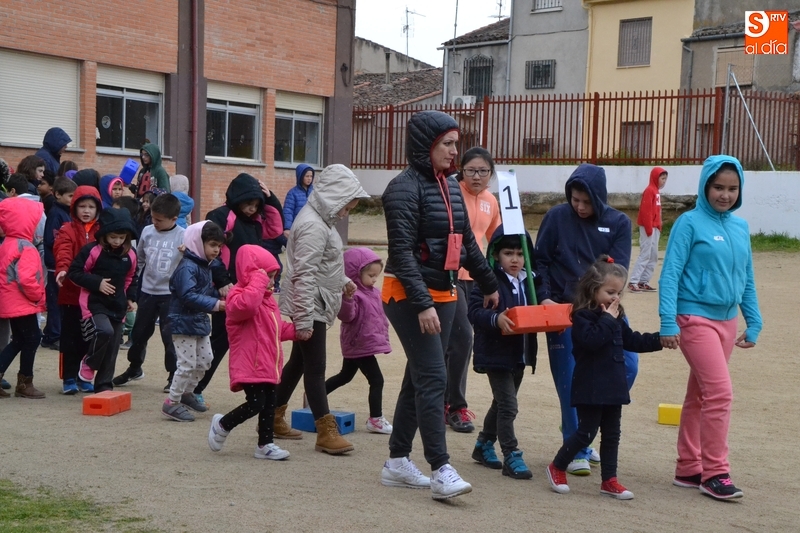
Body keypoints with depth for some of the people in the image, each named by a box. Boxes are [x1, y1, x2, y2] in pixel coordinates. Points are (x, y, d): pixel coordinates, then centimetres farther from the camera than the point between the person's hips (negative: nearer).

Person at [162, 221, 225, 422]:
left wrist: (220, 296, 0)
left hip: (200, 321, 10)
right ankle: (172, 403, 5)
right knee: (187, 364, -7)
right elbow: (189, 296, -30)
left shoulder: (205, 265, 11)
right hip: (184, 322, -10)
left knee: (204, 361, 17)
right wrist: (216, 305, -33)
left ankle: (186, 392, 34)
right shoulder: (187, 267, -20)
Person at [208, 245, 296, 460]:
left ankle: (265, 444, 20)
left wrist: (295, 330, 10)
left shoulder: (267, 299, 19)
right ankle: (222, 425, 10)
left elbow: (277, 328, 27)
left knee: (269, 404, 10)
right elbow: (245, 305, -40)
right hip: (250, 364, -10)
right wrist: (258, 281, -31)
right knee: (256, 403, -12)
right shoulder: (239, 295, -13)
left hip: (268, 365, 10)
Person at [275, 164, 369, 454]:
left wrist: (343, 281, 16)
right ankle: (326, 433, -2)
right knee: (315, 368, -6)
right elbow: (304, 276, -25)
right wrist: (304, 320, -25)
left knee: (299, 362, 17)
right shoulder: (313, 226, -21)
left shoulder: (322, 219, 12)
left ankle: (274, 417, 28)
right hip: (309, 308, -11)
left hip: (316, 307, 11)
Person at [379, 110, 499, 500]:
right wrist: (422, 304, -27)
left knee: (419, 378, 11)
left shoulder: (451, 186, 12)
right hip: (409, 296, -8)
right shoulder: (405, 188, -13)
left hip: (443, 293, 8)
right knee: (433, 379, -12)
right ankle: (441, 470, -10)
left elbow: (467, 242, 22)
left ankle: (397, 462, 19)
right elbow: (402, 251, -20)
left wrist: (488, 284, 27)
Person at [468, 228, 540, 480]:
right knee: (508, 406, -7)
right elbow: (474, 311, -22)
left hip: (520, 354, 8)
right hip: (496, 353, -8)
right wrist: (496, 319, -38)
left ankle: (484, 445, 36)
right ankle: (512, 457, 2)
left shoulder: (528, 282, 9)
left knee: (501, 403, 19)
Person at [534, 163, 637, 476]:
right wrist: (544, 297, -10)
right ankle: (576, 450, 12)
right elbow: (540, 260, 3)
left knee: (627, 364, -7)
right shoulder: (557, 217, 0)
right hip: (562, 309, -2)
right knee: (569, 379, -3)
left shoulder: (619, 223, 3)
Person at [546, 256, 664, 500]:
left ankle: (609, 480, 18)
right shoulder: (582, 315, -12)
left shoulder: (616, 317, 13)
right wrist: (607, 319, -21)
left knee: (611, 434, 11)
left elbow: (633, 341, 18)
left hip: (613, 386, 8)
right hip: (590, 388, -8)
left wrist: (659, 340, 8)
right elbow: (591, 340, -28)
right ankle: (557, 468, 15)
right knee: (586, 433, -3)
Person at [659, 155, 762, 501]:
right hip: (695, 318, -6)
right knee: (720, 392, -12)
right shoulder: (690, 223, -8)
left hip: (727, 321, 6)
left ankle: (689, 469, 21)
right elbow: (670, 274, -11)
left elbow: (747, 280, 16)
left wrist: (753, 323, 13)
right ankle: (715, 473, -1)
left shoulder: (741, 227, 9)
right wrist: (668, 322, -17)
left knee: (699, 395, 13)